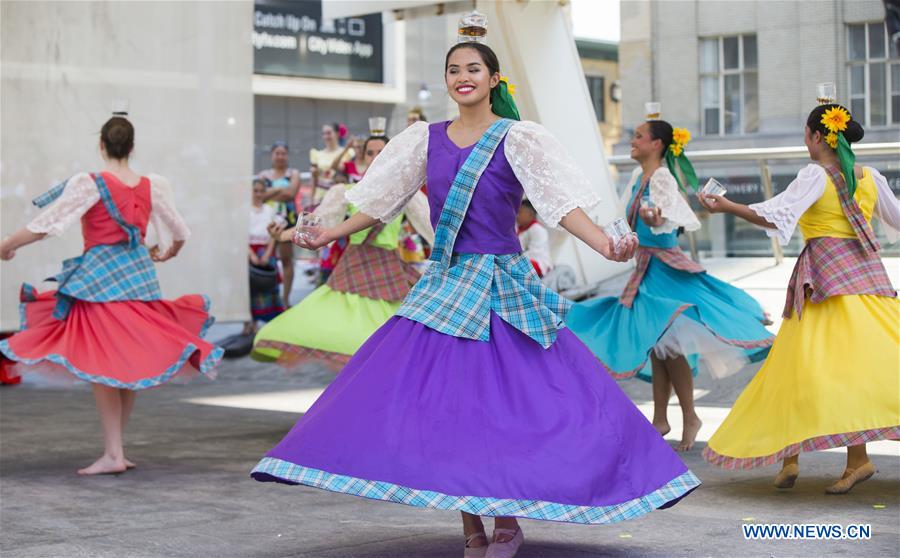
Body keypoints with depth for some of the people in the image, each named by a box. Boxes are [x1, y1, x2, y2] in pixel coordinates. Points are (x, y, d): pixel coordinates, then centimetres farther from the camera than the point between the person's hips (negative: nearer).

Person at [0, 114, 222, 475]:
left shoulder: (89, 185, -9)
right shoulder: (152, 187, 6)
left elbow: (45, 225, -9)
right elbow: (180, 232, 18)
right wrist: (168, 253, 39)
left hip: (100, 279, -5)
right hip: (139, 276, 5)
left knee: (101, 365, -2)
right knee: (131, 365, 11)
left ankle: (113, 454, -4)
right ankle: (115, 447, 19)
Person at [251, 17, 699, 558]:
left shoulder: (518, 138, -4)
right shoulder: (426, 139, 8)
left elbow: (560, 199, -17)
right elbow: (381, 202, 19)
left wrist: (604, 243, -32)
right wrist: (333, 233, 24)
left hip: (504, 283, -4)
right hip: (445, 285, 4)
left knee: (507, 403, -9)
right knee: (446, 403, -1)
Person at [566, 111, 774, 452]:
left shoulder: (662, 177, -15)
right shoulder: (639, 175, 11)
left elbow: (666, 217, -33)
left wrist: (655, 219, -51)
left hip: (664, 266, -9)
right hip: (647, 265, 9)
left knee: (666, 341, -9)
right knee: (655, 344, 12)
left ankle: (690, 417, 1)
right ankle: (660, 419, 18)